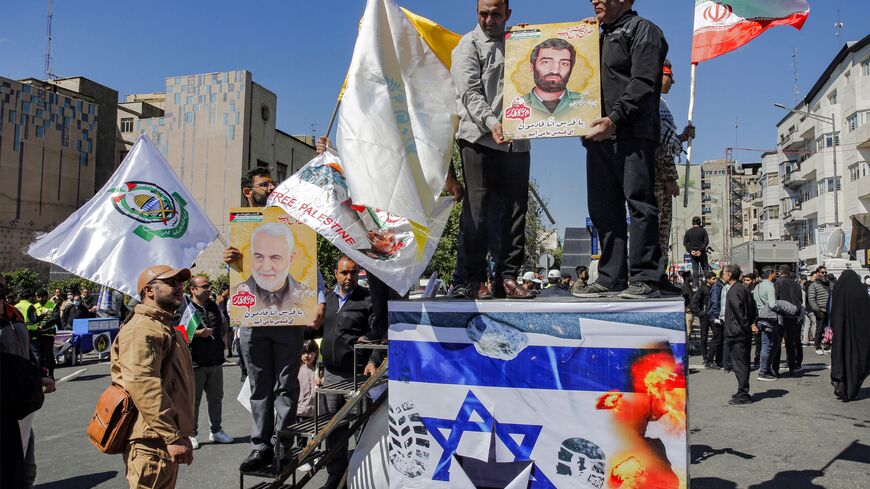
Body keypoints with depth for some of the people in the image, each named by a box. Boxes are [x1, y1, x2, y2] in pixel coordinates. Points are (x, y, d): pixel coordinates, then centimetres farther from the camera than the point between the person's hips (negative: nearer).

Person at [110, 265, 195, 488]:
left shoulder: (164, 326, 20)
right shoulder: (143, 328, -15)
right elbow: (143, 386, -27)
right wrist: (172, 437, -27)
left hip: (165, 439, 10)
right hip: (152, 443, -10)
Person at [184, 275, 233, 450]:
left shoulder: (214, 306, 13)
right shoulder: (183, 308, -6)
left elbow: (223, 327, 27)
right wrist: (198, 333, -19)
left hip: (215, 361, 6)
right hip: (195, 362, -5)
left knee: (216, 398, 12)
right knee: (193, 400, 1)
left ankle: (215, 431, 25)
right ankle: (192, 434, 14)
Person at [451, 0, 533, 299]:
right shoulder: (469, 45, 6)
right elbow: (470, 92, -7)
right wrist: (491, 122, -23)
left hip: (517, 141, 5)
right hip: (479, 139, -5)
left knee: (514, 212, 2)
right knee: (478, 212, -4)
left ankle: (508, 278, 8)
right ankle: (474, 281, 3)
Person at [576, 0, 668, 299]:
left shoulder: (642, 29, 4)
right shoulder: (598, 38, 28)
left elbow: (642, 84, -10)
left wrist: (615, 119, -20)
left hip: (633, 134, -8)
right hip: (600, 137, 8)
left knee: (639, 203, -8)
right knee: (603, 208, 4)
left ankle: (645, 280, -6)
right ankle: (611, 279, 8)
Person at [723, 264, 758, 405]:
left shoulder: (733, 291, -16)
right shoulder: (744, 288, 13)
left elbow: (738, 310, -23)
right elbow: (754, 307, 16)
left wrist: (748, 325, -15)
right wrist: (752, 323, 10)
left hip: (736, 333, -10)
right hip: (746, 334, 10)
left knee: (739, 364, -4)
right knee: (744, 363, 15)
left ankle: (743, 396, -1)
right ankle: (743, 393, 24)